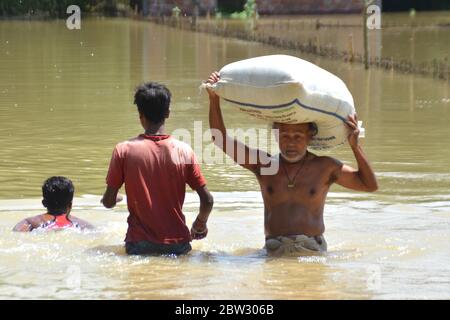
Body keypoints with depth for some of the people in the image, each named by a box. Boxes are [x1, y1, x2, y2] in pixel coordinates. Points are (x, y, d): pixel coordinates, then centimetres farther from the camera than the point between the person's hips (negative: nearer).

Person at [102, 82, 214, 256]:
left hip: (139, 245, -1)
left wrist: (106, 199, 24)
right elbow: (207, 201, 0)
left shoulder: (124, 150, -5)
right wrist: (200, 225, 20)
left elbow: (109, 202, 0)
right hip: (177, 244, 1)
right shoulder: (184, 151, -1)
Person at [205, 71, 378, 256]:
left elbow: (370, 185, 8)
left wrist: (355, 146, -2)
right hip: (274, 251, 1)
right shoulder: (265, 164, 12)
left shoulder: (324, 167, 10)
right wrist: (214, 99, 1)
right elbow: (221, 139, 11)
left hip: (312, 250, -1)